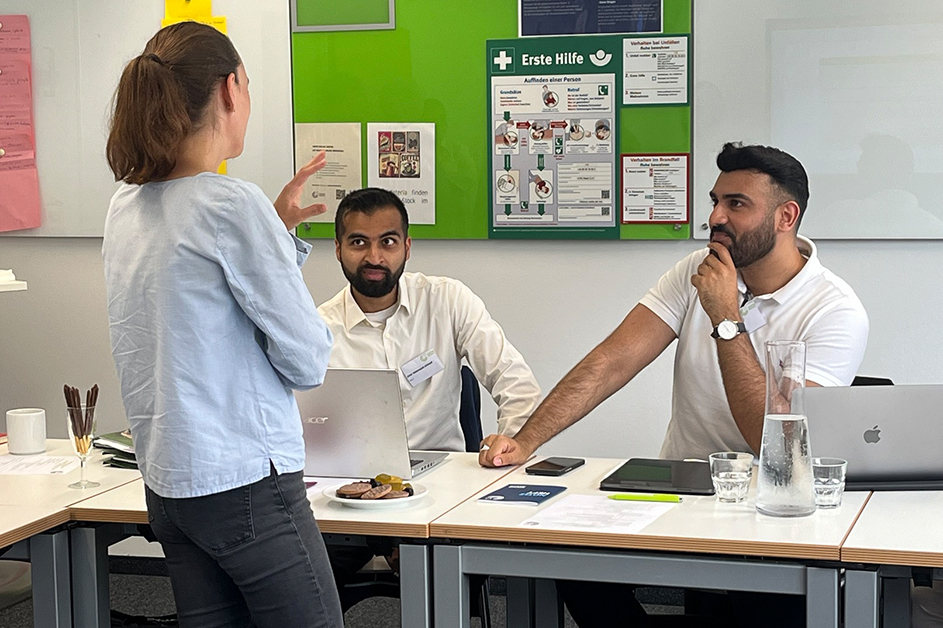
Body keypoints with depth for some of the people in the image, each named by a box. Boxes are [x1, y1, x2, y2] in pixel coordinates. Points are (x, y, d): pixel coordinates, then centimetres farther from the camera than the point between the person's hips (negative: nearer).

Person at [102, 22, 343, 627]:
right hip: (245, 483, -8)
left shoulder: (126, 208, 8)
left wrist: (275, 229, 11)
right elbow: (308, 361, -11)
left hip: (167, 482, 9)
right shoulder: (233, 204, -17)